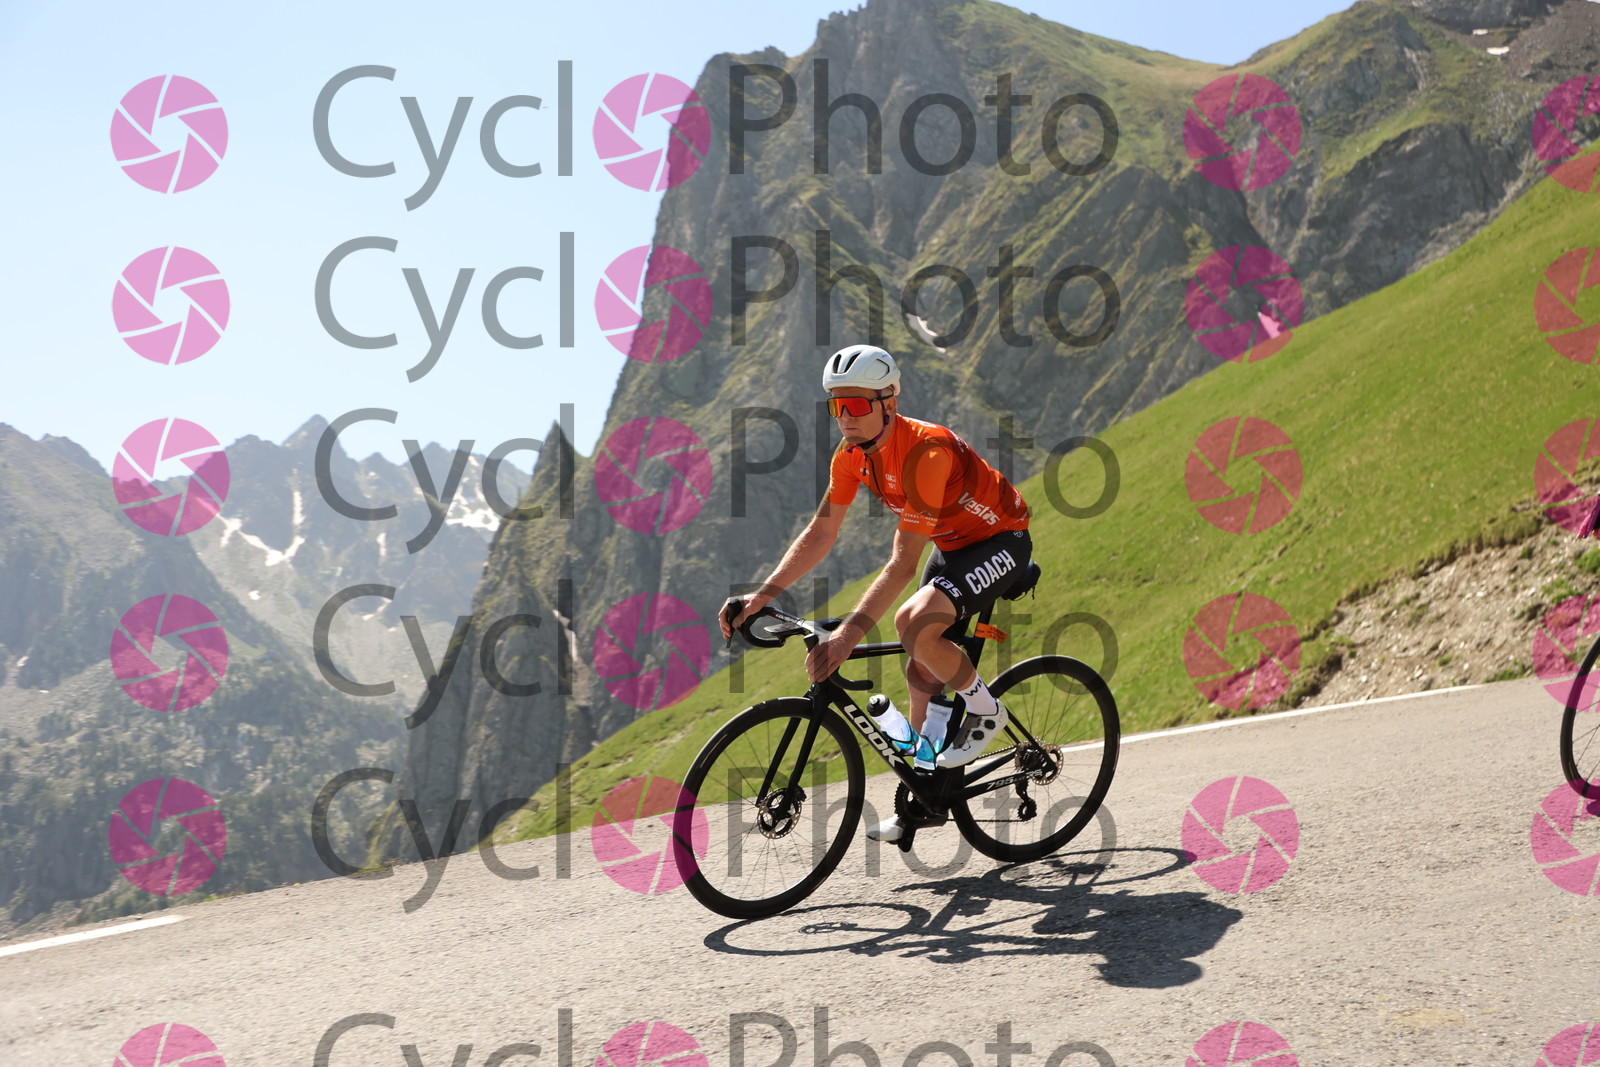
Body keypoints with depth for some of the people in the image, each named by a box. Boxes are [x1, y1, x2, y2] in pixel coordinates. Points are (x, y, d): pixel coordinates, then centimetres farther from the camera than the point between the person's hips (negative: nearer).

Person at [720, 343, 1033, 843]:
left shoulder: (927, 451, -33)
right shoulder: (851, 455, -9)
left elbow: (904, 561, -36)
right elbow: (819, 533, -5)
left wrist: (848, 633, -42)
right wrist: (763, 596, -16)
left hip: (1001, 540, -8)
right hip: (952, 544, 8)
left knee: (914, 623, -30)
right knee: (922, 670, 8)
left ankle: (984, 709, -4)